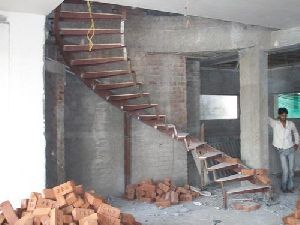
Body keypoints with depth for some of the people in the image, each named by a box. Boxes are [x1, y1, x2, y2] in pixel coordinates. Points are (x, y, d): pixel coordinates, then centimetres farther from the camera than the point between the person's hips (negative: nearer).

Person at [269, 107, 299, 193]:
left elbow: (296, 133, 17)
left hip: (291, 150, 2)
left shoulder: (291, 124, -1)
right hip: (282, 151, -2)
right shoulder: (275, 123, -9)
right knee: (285, 171, -2)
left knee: (291, 170, 7)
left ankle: (290, 187, 24)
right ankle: (284, 187, 18)